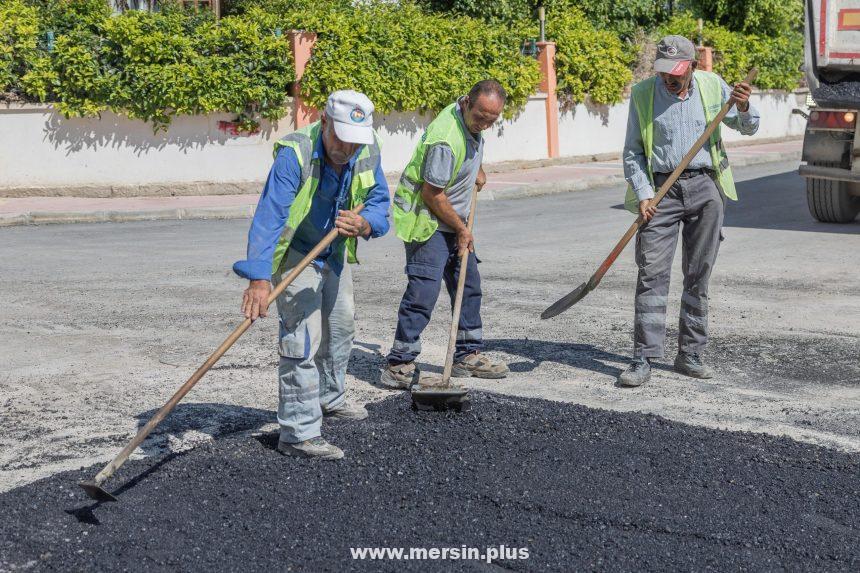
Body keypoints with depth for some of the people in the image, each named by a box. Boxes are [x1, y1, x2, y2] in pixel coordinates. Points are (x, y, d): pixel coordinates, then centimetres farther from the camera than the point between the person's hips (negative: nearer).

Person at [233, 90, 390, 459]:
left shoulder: (367, 151, -16)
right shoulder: (295, 153, -35)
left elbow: (379, 200, -11)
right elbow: (269, 215, -43)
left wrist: (365, 224, -36)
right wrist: (259, 278, -53)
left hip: (334, 252, 7)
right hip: (293, 252, -7)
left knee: (341, 325, 22)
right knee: (303, 337, -16)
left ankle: (329, 398, 46)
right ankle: (299, 434, -11)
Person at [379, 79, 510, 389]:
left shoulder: (472, 120, -1)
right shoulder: (446, 139, -29)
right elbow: (432, 194, -23)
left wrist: (476, 169, 15)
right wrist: (461, 229, -13)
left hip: (452, 218, 10)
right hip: (426, 219, -9)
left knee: (468, 285, 11)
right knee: (424, 289, -14)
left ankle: (468, 355, 21)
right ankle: (399, 364, -9)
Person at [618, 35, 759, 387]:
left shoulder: (712, 86, 4)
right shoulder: (643, 94, 0)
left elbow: (747, 128, 14)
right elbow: (632, 152, 3)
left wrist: (744, 109, -8)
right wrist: (642, 195, -8)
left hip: (704, 188, 2)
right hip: (661, 190, -2)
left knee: (698, 275, 5)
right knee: (652, 273, -8)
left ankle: (689, 355, 14)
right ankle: (643, 359, -5)